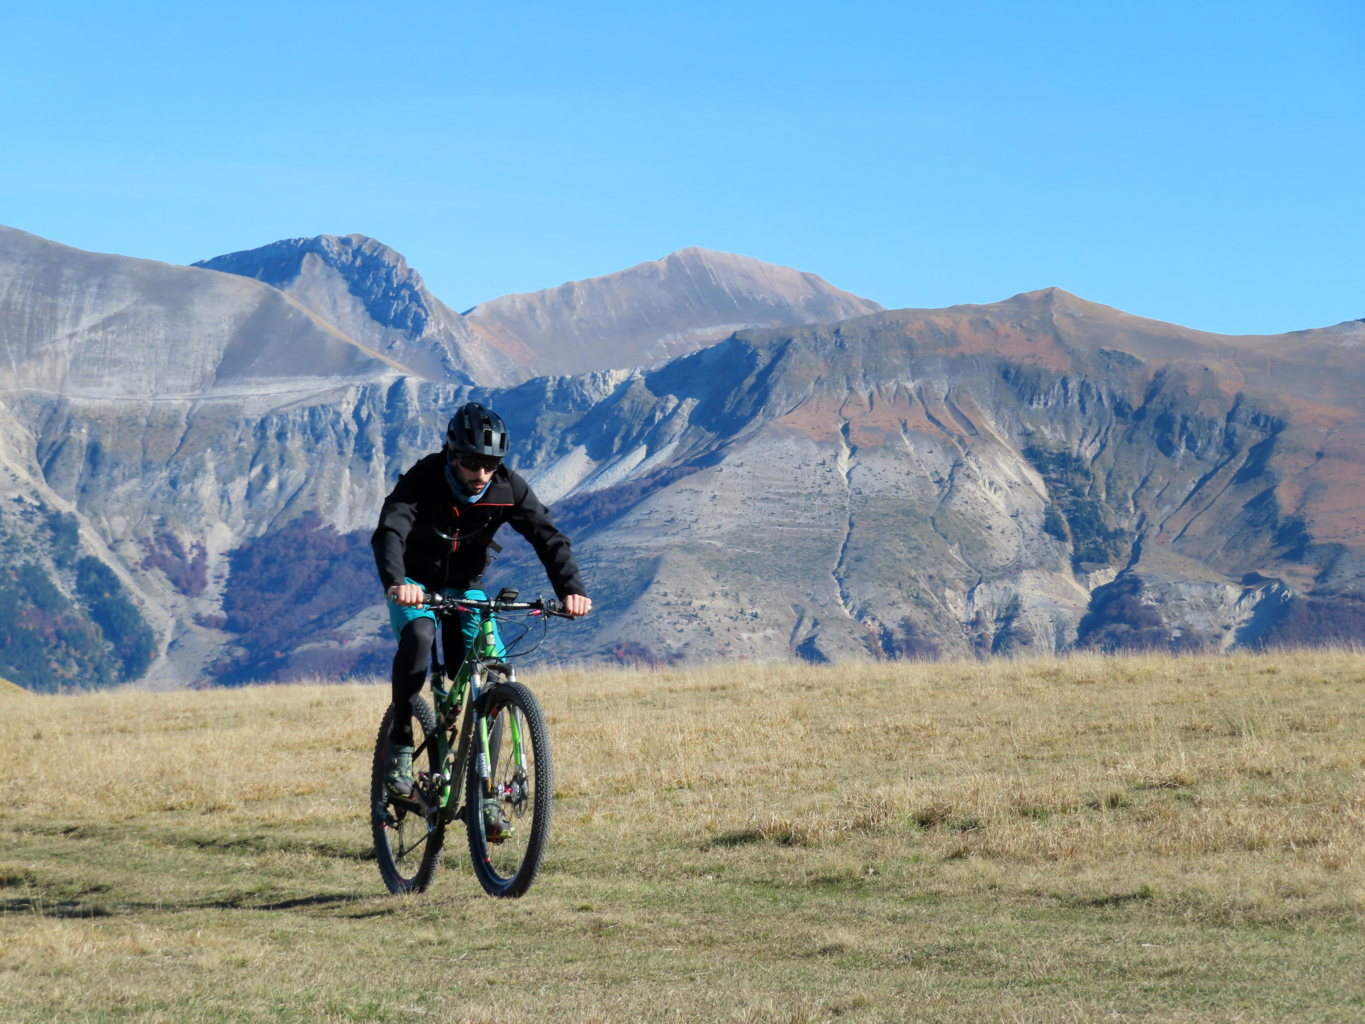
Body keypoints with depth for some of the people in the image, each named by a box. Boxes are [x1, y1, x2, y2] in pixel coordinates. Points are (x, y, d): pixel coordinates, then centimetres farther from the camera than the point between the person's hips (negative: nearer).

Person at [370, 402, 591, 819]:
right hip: (415, 582, -3)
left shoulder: (508, 488, -17)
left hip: (465, 585, 3)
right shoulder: (422, 481, -26)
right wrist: (396, 583, -60)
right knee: (418, 635, -35)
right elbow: (388, 533, -40)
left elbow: (548, 537, -21)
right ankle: (400, 744, -20)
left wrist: (571, 589, -39)